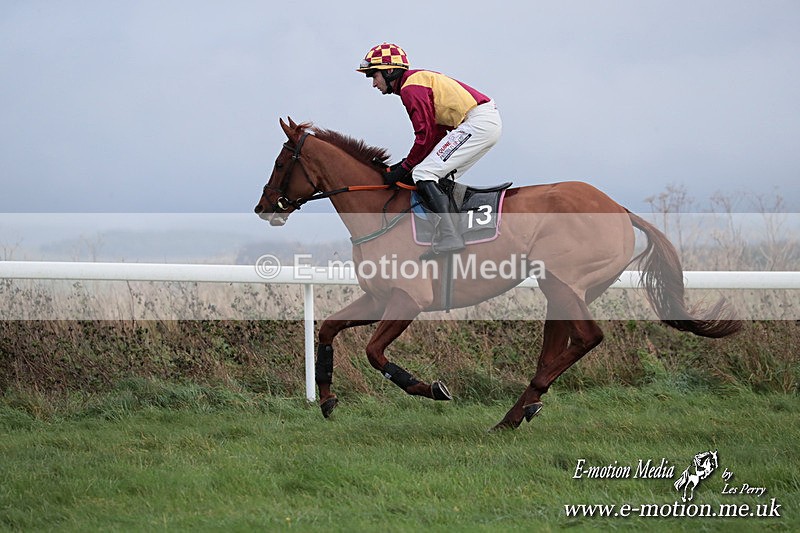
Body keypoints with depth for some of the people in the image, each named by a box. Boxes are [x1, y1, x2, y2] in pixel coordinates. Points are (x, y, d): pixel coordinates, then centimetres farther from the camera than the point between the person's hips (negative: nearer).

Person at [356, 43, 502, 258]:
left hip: (477, 122, -11)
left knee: (423, 174, -13)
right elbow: (438, 131, 21)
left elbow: (426, 134, -13)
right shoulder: (422, 79, 24)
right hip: (491, 121, 11)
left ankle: (449, 236, -25)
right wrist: (408, 164, 14)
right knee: (441, 178, 17)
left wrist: (404, 168, -4)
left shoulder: (410, 87, -7)